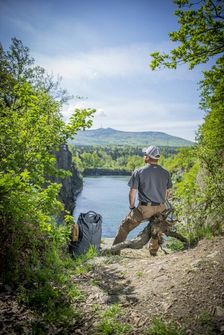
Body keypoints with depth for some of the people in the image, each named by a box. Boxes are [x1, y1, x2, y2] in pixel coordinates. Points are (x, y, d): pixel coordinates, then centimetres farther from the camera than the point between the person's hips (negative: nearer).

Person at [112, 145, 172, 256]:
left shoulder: (139, 172, -9)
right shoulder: (165, 173, 3)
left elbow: (132, 192, -7)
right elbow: (167, 192, 12)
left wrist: (132, 207, 6)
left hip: (144, 208, -4)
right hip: (160, 208, 4)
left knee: (124, 227, 9)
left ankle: (114, 251, 11)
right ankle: (153, 252, 37)